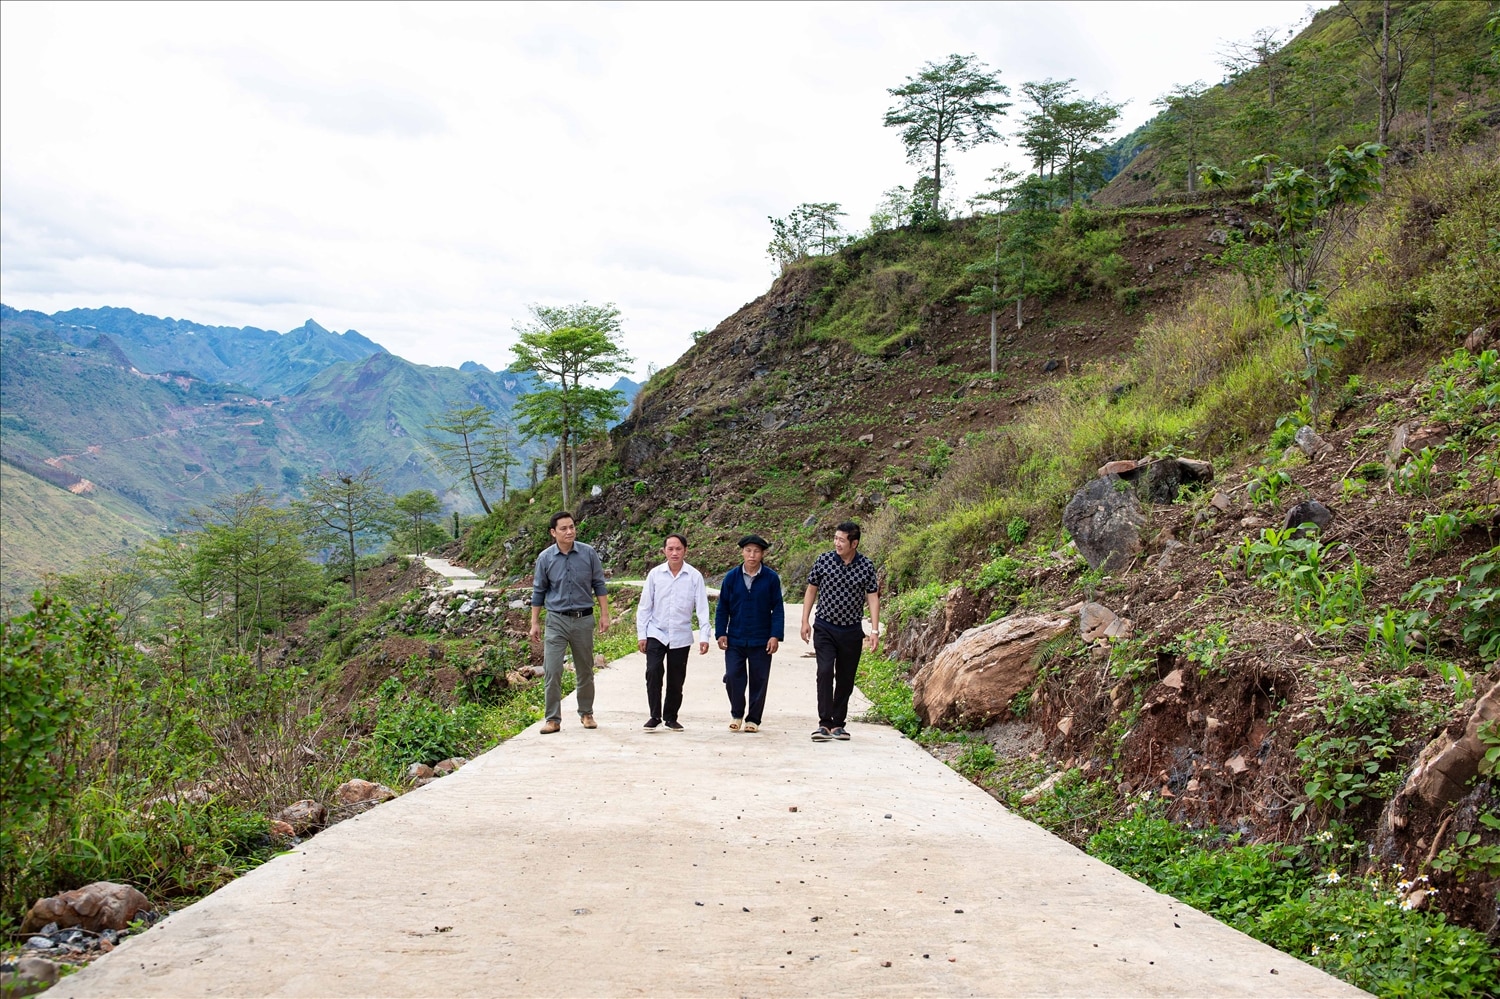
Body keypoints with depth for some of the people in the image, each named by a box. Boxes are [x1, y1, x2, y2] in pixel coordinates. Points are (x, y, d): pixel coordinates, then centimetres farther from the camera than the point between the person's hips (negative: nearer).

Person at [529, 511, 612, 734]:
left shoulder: (588, 554, -3)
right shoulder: (545, 558, -2)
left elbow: (599, 585, 4)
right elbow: (538, 592, 6)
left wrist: (605, 614, 1)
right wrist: (535, 623, 5)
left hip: (584, 619, 1)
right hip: (557, 620, -1)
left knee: (585, 670, 11)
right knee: (552, 671, -7)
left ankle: (586, 713, 25)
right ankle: (553, 719, 0)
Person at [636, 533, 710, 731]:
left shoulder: (694, 577, -3)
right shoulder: (655, 574, 0)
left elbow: (702, 608, -2)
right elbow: (644, 606, 4)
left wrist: (704, 636, -9)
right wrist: (641, 635, 1)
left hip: (681, 636, 0)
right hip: (656, 633, 0)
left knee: (676, 680, 7)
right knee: (653, 672, -14)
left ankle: (671, 717, 22)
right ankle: (655, 716, -3)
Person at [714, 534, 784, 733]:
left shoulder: (771, 578, -3)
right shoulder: (731, 577, 1)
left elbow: (778, 609, 0)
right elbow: (723, 607, 6)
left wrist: (776, 636, -6)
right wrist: (721, 633, 1)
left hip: (761, 641, -1)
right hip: (735, 640, 1)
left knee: (758, 681, 5)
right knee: (733, 676, -5)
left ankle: (753, 719, 18)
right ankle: (736, 715, 15)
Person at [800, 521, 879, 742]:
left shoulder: (866, 567, -4)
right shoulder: (824, 560, -4)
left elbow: (873, 599, -2)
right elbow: (811, 590, 5)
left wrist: (874, 630, -9)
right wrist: (805, 621, 1)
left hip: (851, 631, 1)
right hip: (825, 628, -1)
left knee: (846, 678, 7)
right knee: (825, 672, -15)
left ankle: (838, 724, 18)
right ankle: (824, 724, -13)